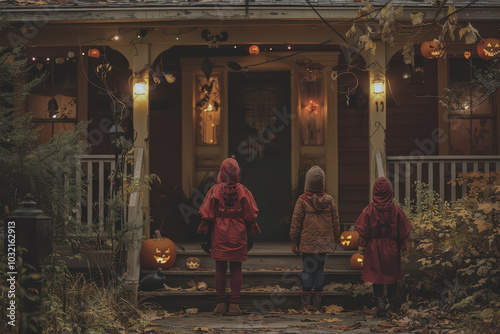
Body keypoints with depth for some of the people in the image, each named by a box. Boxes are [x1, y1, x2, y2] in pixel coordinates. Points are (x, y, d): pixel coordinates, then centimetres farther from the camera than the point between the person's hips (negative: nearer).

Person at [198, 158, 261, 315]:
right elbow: (250, 215, 3)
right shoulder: (243, 191, 1)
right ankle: (234, 304, 1)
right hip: (238, 235, 1)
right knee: (236, 269, 5)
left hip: (219, 234, -1)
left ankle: (221, 304, 5)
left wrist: (205, 236, 4)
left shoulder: (215, 190, -2)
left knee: (220, 269, 5)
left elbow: (207, 215, -2)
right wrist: (250, 236, 11)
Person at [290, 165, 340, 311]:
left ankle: (306, 300, 5)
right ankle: (317, 300, 9)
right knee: (320, 269, 8)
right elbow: (335, 223, 7)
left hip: (307, 243, -2)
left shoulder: (302, 200, -8)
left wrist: (294, 242, 3)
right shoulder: (329, 200, 0)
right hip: (324, 243, 2)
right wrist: (335, 240, 18)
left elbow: (296, 223, -4)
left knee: (307, 270, 4)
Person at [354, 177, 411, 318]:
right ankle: (393, 300, 27)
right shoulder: (396, 210, -6)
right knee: (391, 274, 16)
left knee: (376, 276, 5)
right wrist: (405, 248, 9)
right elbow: (404, 231, -1)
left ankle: (380, 304, 0)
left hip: (374, 248, -1)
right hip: (391, 248, 1)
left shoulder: (369, 210, -8)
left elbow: (362, 231, -4)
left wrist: (362, 247, 7)